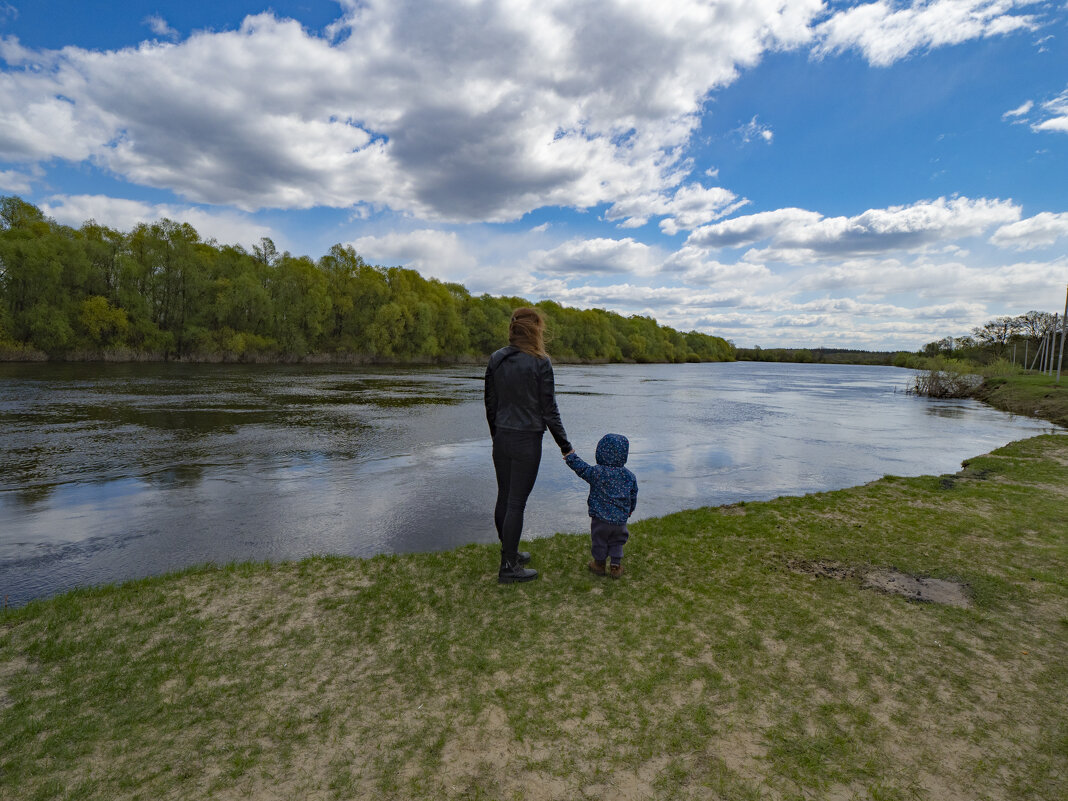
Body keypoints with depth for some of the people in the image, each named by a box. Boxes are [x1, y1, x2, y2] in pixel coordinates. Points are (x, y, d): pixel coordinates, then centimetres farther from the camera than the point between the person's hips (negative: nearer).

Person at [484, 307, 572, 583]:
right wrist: (565, 446, -2)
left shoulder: (496, 360, 3)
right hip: (527, 440, -6)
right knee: (516, 502, 1)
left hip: (501, 438, 6)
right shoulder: (540, 363, -14)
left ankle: (509, 553, 33)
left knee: (504, 498, 16)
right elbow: (549, 410, -11)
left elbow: (490, 405, 8)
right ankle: (508, 567, 11)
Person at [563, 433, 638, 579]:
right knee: (616, 542, 22)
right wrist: (630, 510, 27)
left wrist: (570, 456, 7)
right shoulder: (629, 476, -1)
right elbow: (633, 496, 9)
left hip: (600, 518, -3)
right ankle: (615, 566, 25)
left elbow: (581, 468, -7)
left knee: (599, 541, 17)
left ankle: (599, 564, 33)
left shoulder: (596, 472, -16)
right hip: (620, 519, 3)